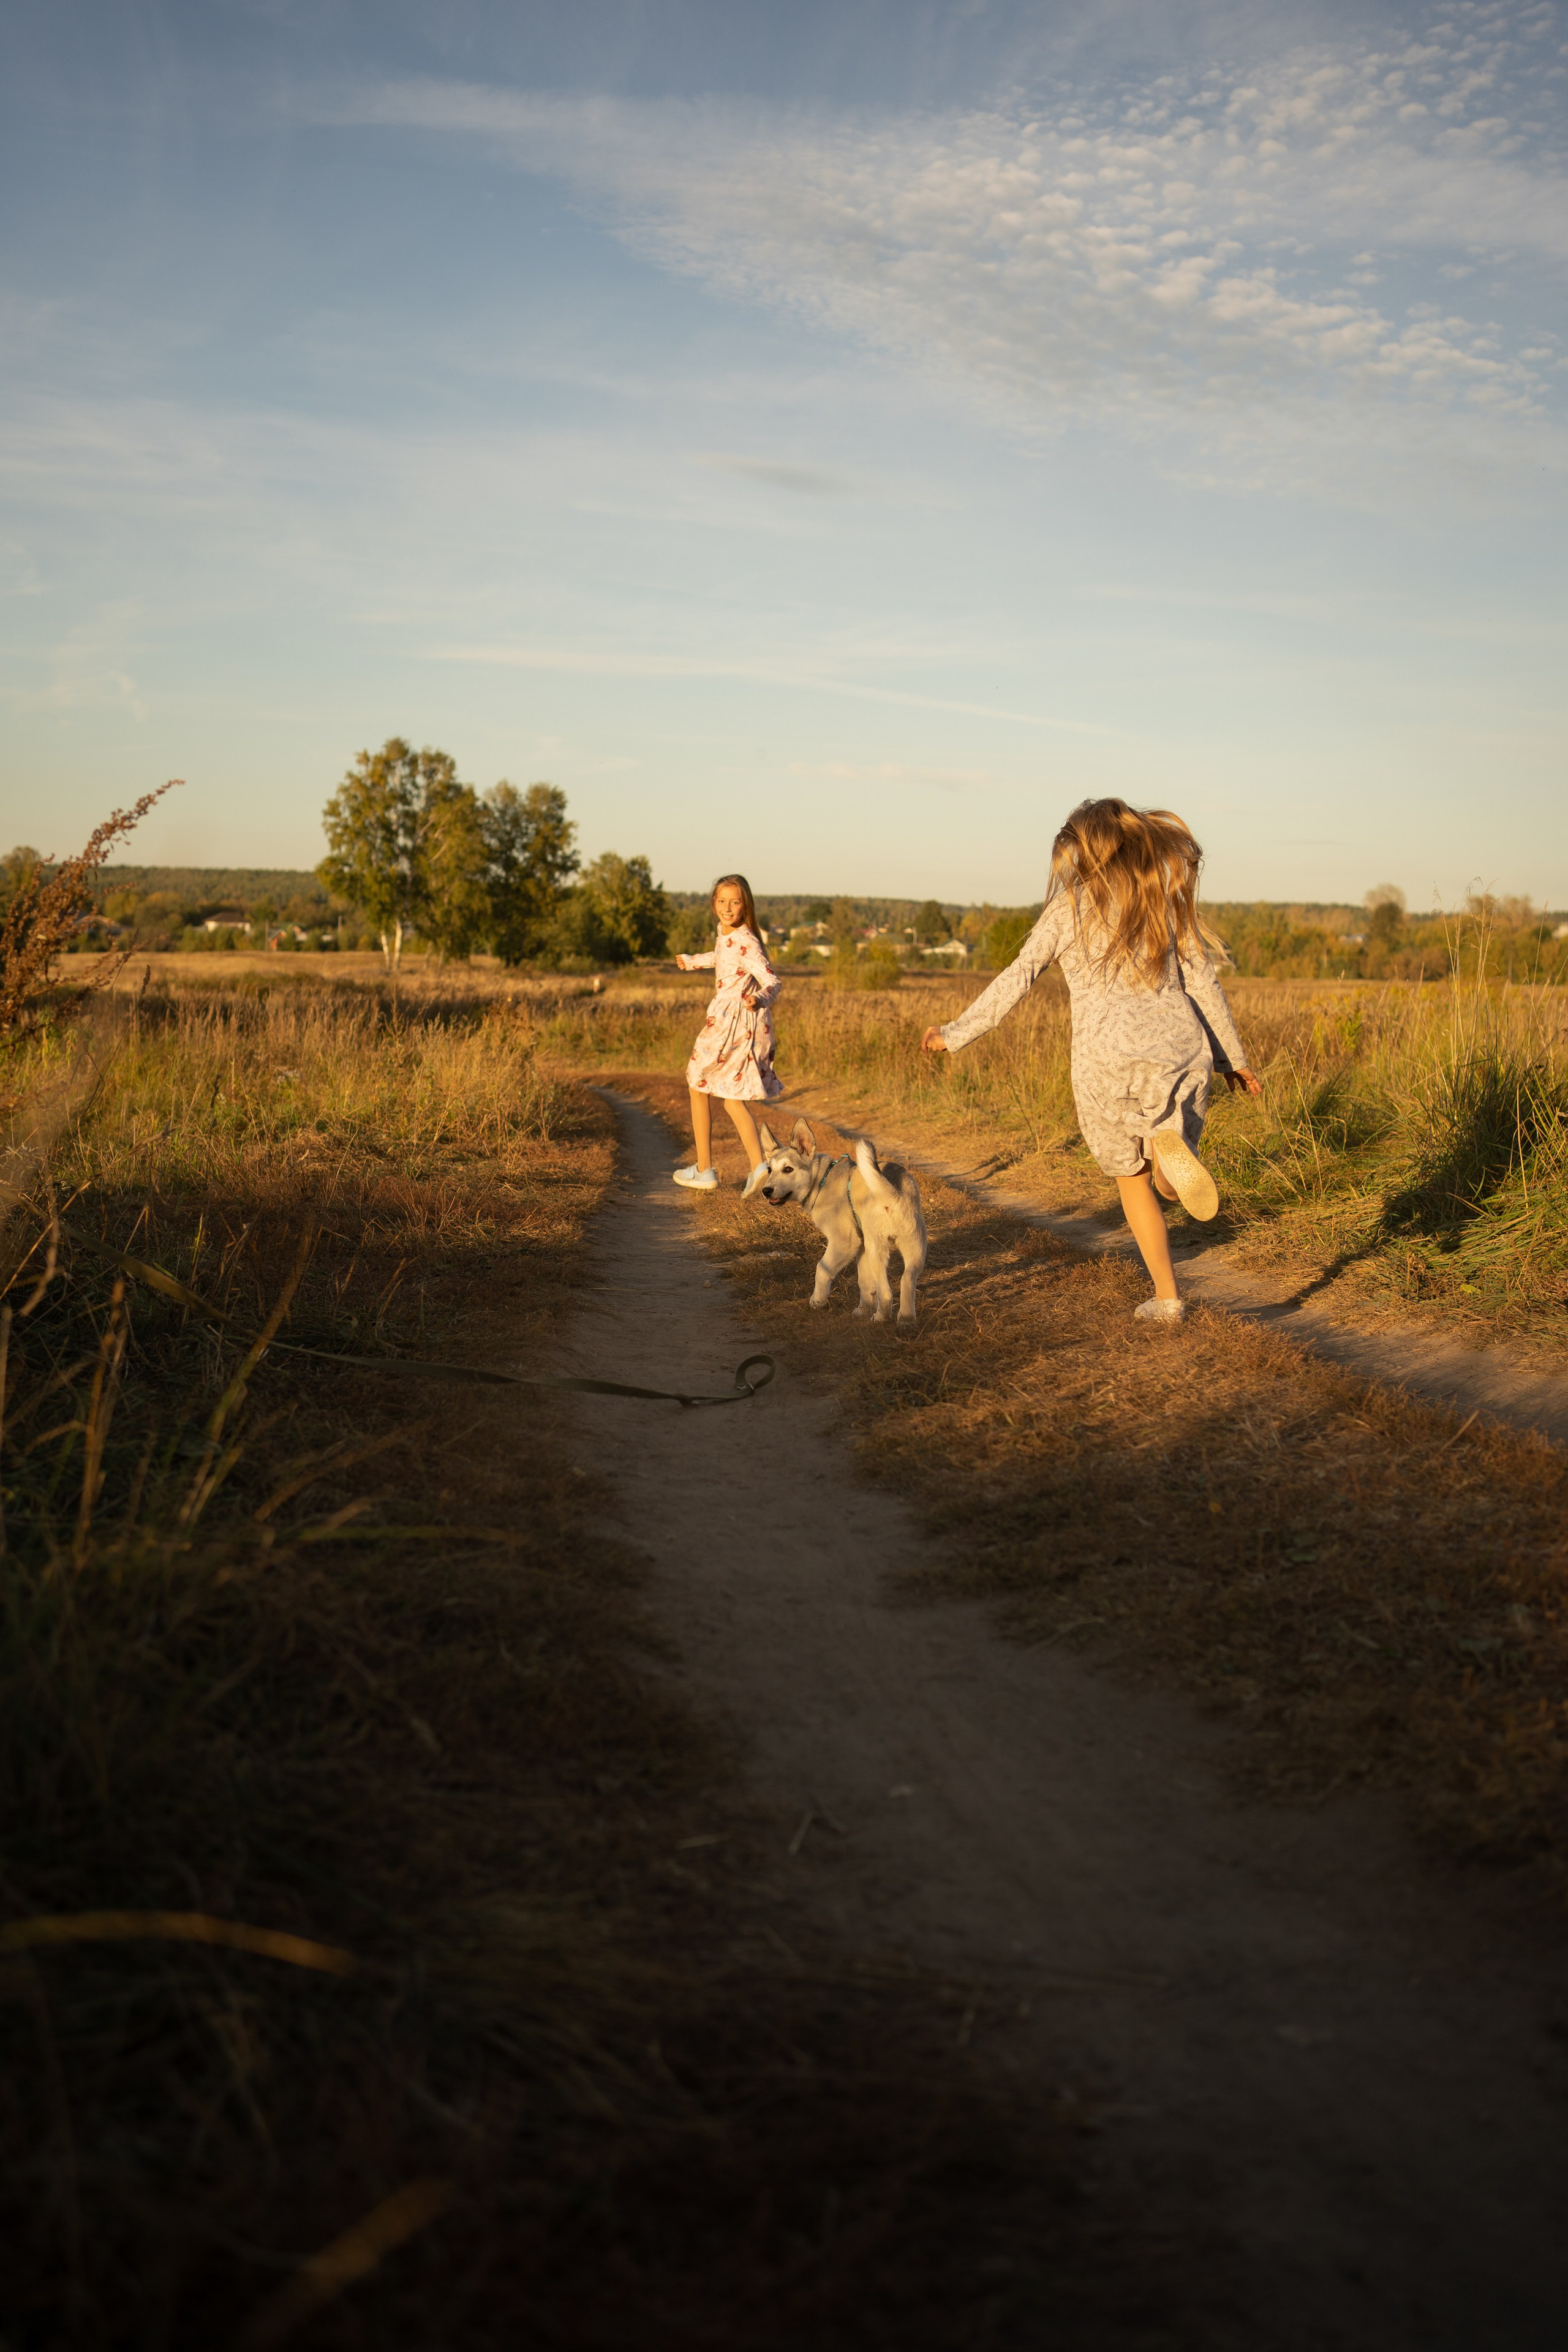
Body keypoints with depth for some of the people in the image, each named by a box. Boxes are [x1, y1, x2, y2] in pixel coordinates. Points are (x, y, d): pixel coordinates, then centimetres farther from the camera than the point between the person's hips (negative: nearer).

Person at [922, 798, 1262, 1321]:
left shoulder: (1070, 906, 2)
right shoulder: (1165, 897, 11)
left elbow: (1017, 979, -1)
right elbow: (1202, 982, 10)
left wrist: (956, 1034, 6)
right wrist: (1232, 1058, 17)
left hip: (1106, 1056, -2)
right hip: (1178, 1048, 2)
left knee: (1132, 1178, 17)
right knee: (1171, 1177, 18)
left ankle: (1167, 1297, 8)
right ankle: (1169, 1145, -19)